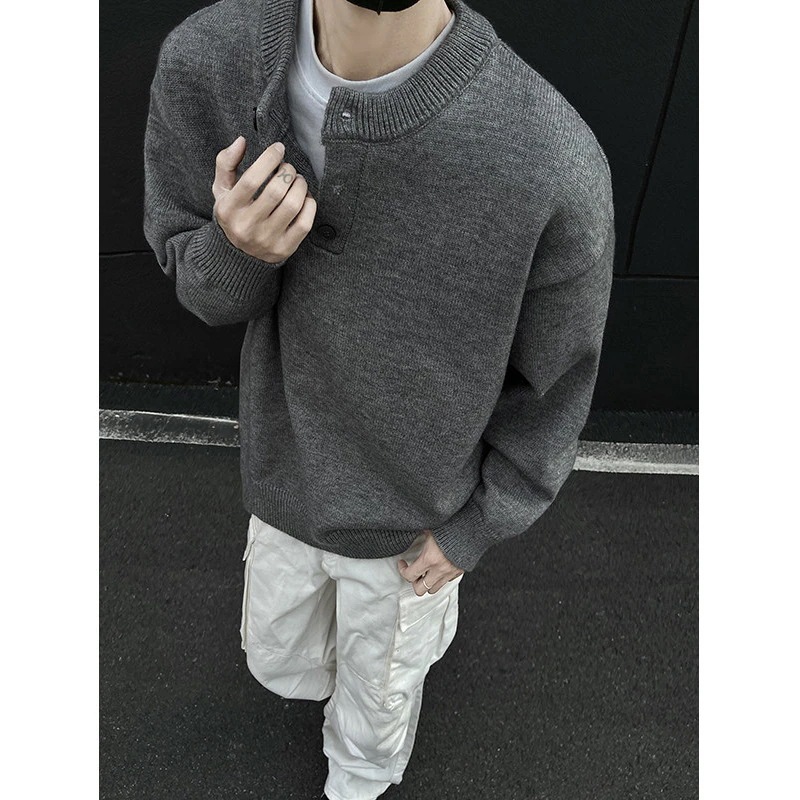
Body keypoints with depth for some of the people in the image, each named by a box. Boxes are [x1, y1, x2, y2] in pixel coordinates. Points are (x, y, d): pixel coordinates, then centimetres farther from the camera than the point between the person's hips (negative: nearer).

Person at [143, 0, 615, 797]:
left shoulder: (555, 163, -34)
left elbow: (554, 383, -15)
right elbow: (186, 265, -6)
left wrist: (473, 529, -5)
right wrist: (236, 253, -30)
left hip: (414, 519, -2)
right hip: (283, 482, 3)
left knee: (378, 699, 26)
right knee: (278, 661, 31)